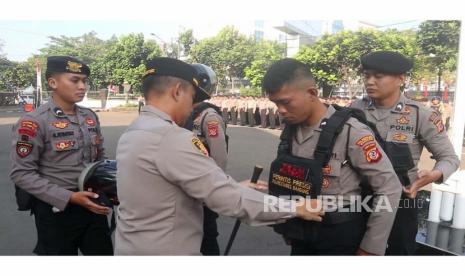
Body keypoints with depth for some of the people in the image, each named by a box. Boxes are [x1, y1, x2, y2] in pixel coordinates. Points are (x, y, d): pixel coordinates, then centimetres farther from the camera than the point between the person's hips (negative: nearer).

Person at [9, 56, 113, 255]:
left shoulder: (90, 117, 4)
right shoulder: (34, 122, -14)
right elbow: (21, 173, -16)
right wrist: (69, 197, -22)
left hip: (93, 205, 5)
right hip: (57, 209, -5)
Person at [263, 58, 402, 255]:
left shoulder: (350, 132, -20)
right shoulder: (289, 130, -2)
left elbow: (389, 189, -15)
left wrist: (371, 248, -11)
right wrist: (288, 228, 10)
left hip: (339, 241, -5)